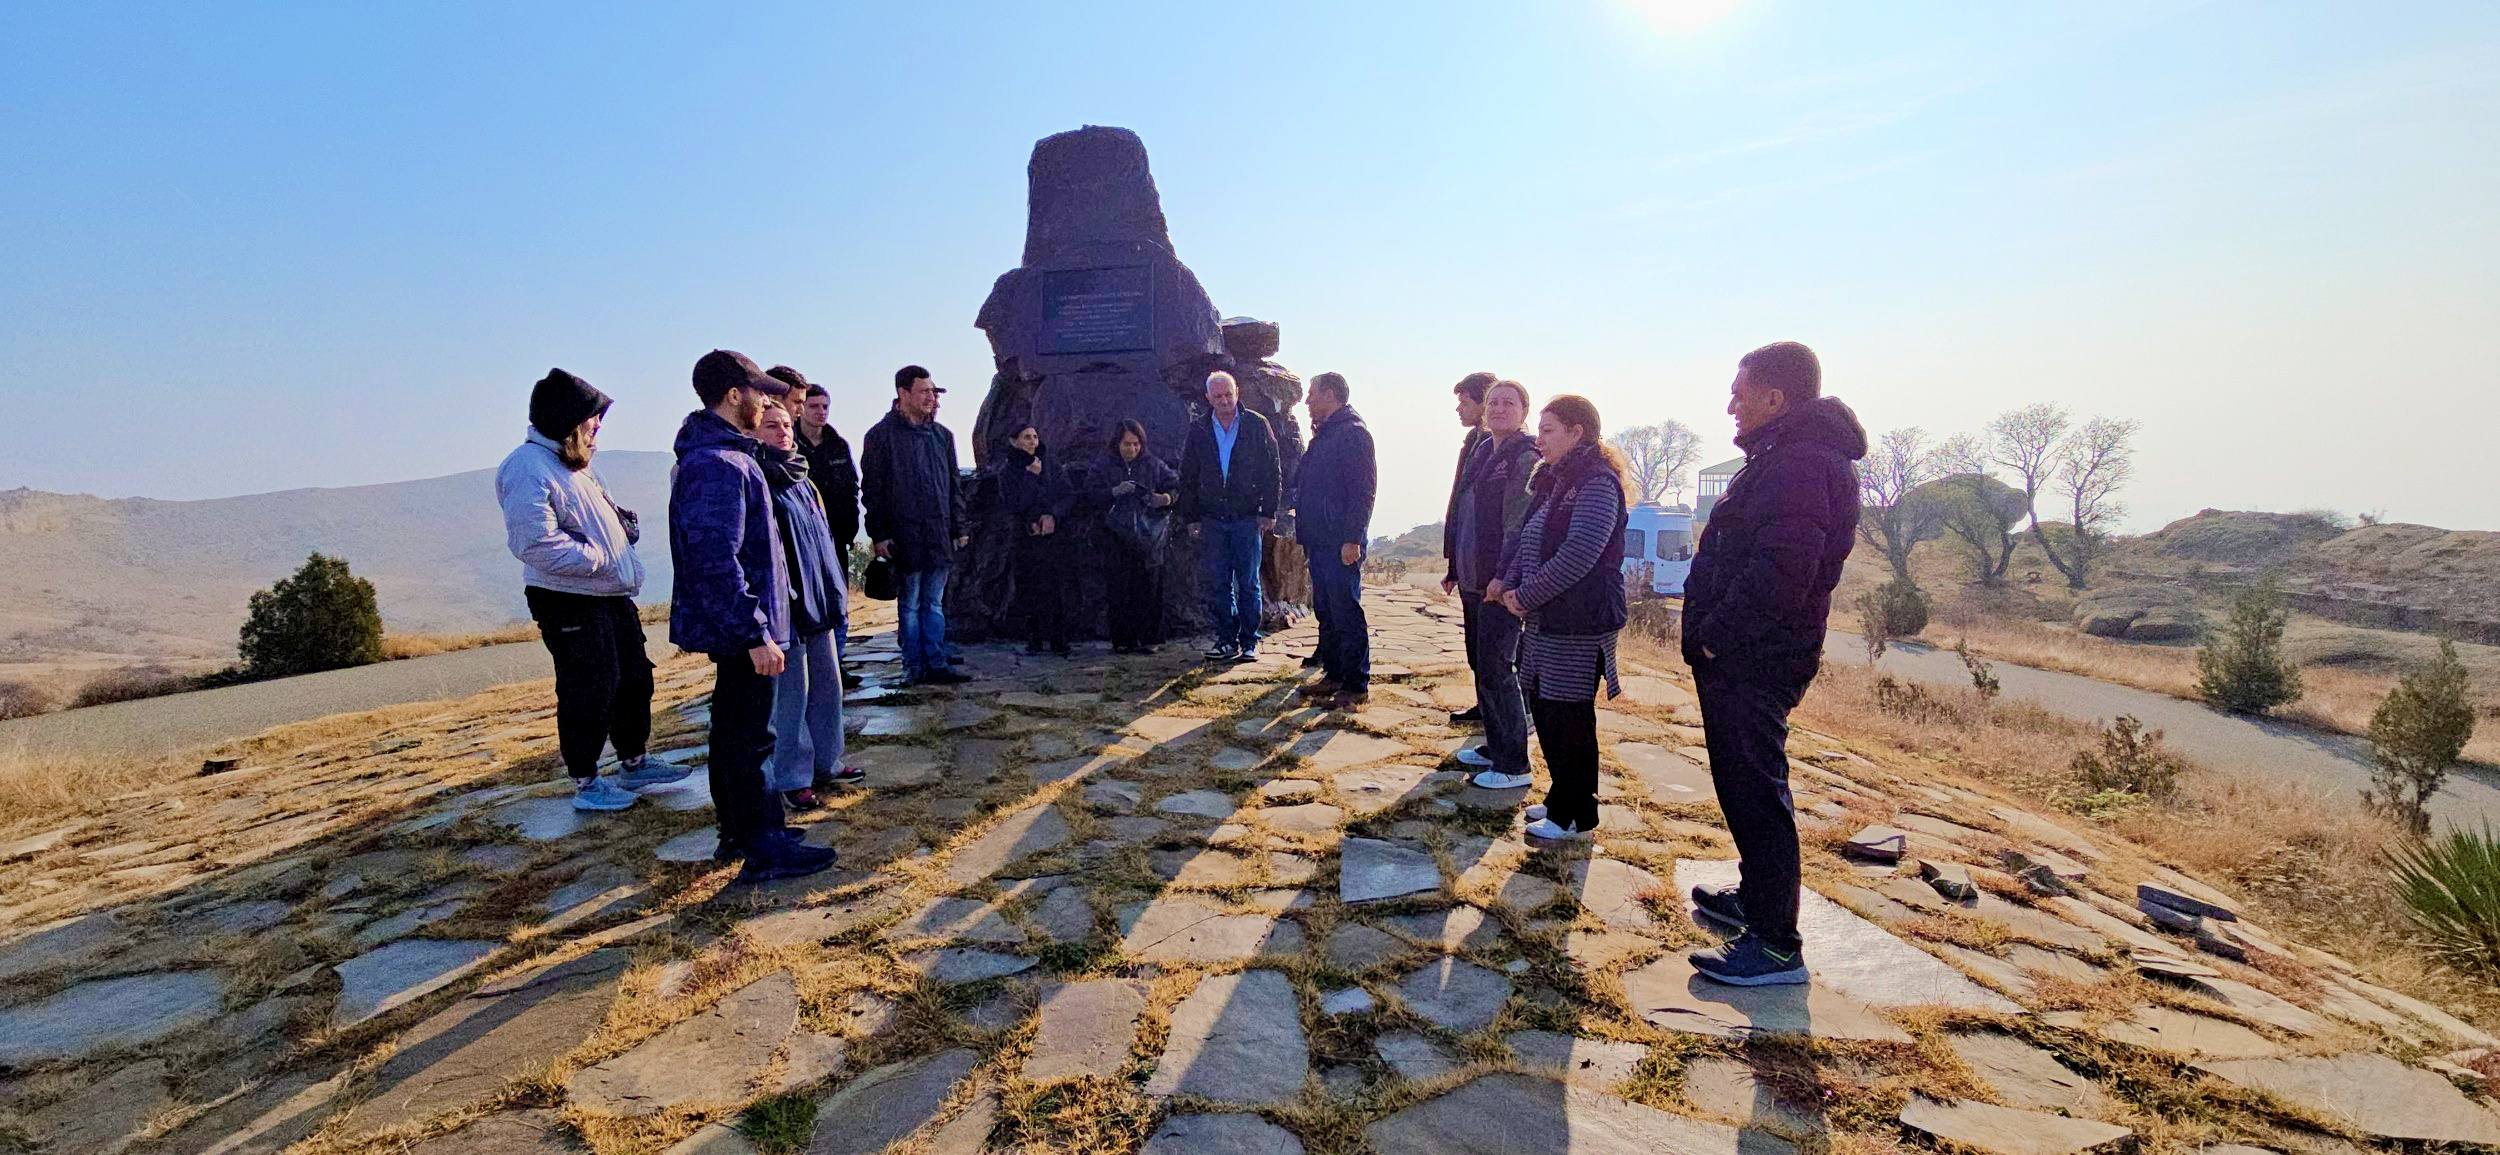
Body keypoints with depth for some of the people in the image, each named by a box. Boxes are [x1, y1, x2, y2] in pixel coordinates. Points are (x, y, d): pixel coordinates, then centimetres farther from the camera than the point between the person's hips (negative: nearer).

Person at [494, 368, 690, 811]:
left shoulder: (571, 462, 15)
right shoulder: (528, 468, -17)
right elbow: (535, 543, -26)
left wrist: (624, 520, 7)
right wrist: (597, 557, -20)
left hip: (612, 595, 10)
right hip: (570, 602, -10)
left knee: (635, 679, 16)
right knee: (588, 692, -2)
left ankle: (634, 764, 31)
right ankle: (586, 783, 13)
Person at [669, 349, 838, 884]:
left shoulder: (710, 455, 13)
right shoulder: (719, 465, -21)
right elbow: (717, 561, -27)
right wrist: (755, 633, -25)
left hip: (730, 628, 11)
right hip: (738, 626, -11)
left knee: (734, 729, 19)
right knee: (750, 737, -1)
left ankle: (737, 831, 33)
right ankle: (764, 850, 10)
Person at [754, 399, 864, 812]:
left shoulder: (803, 481, 13)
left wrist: (838, 594, 17)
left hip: (820, 602, 8)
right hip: (788, 605, -8)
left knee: (828, 685, 14)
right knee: (792, 693, 1)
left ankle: (826, 764, 28)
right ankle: (793, 779, 13)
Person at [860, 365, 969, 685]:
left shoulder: (942, 435, 13)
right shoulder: (881, 435, -3)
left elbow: (954, 486, 17)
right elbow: (872, 489, -5)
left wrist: (959, 527, 11)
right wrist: (879, 534, -10)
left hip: (940, 536, 5)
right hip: (905, 537, -5)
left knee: (934, 603, 9)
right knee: (909, 605, 4)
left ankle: (935, 664, 14)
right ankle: (914, 667, 12)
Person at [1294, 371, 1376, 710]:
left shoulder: (1353, 432, -11)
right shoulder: (1323, 434, 19)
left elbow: (1364, 489, -17)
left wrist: (1352, 539, -22)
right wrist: (1304, 527, 17)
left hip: (1341, 542, -10)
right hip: (1319, 539, 10)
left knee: (1346, 613, -5)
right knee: (1325, 611, 15)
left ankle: (1357, 686, 2)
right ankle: (1334, 675, 25)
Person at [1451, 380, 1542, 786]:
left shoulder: (1525, 457, -10)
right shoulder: (1482, 452, 16)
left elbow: (1518, 523, -19)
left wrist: (1503, 576, -25)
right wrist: (1458, 569, 18)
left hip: (1501, 583, -9)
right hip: (1474, 578, 9)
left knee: (1496, 668, -6)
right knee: (1480, 662, 15)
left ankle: (1513, 765, 4)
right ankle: (1495, 746, 29)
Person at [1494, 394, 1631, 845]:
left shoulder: (1597, 485, -14)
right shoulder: (1555, 482, 15)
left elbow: (1577, 556, -23)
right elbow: (1529, 541, 15)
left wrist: (1525, 596, -16)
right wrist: (1510, 584, -2)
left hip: (1579, 622, -9)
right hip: (1546, 619, 9)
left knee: (1570, 720, 1)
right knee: (1544, 709, 15)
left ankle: (1576, 817, 16)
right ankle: (1561, 801, 31)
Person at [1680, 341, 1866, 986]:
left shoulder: (1803, 463, -19)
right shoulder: (1781, 458, 16)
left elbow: (1780, 571, -28)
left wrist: (1715, 631, -19)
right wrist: (1712, 632, 12)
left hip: (1753, 664, -11)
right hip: (1743, 659, 11)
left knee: (1754, 793, -3)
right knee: (1743, 784, 21)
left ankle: (1776, 944, 8)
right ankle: (1757, 896, 37)